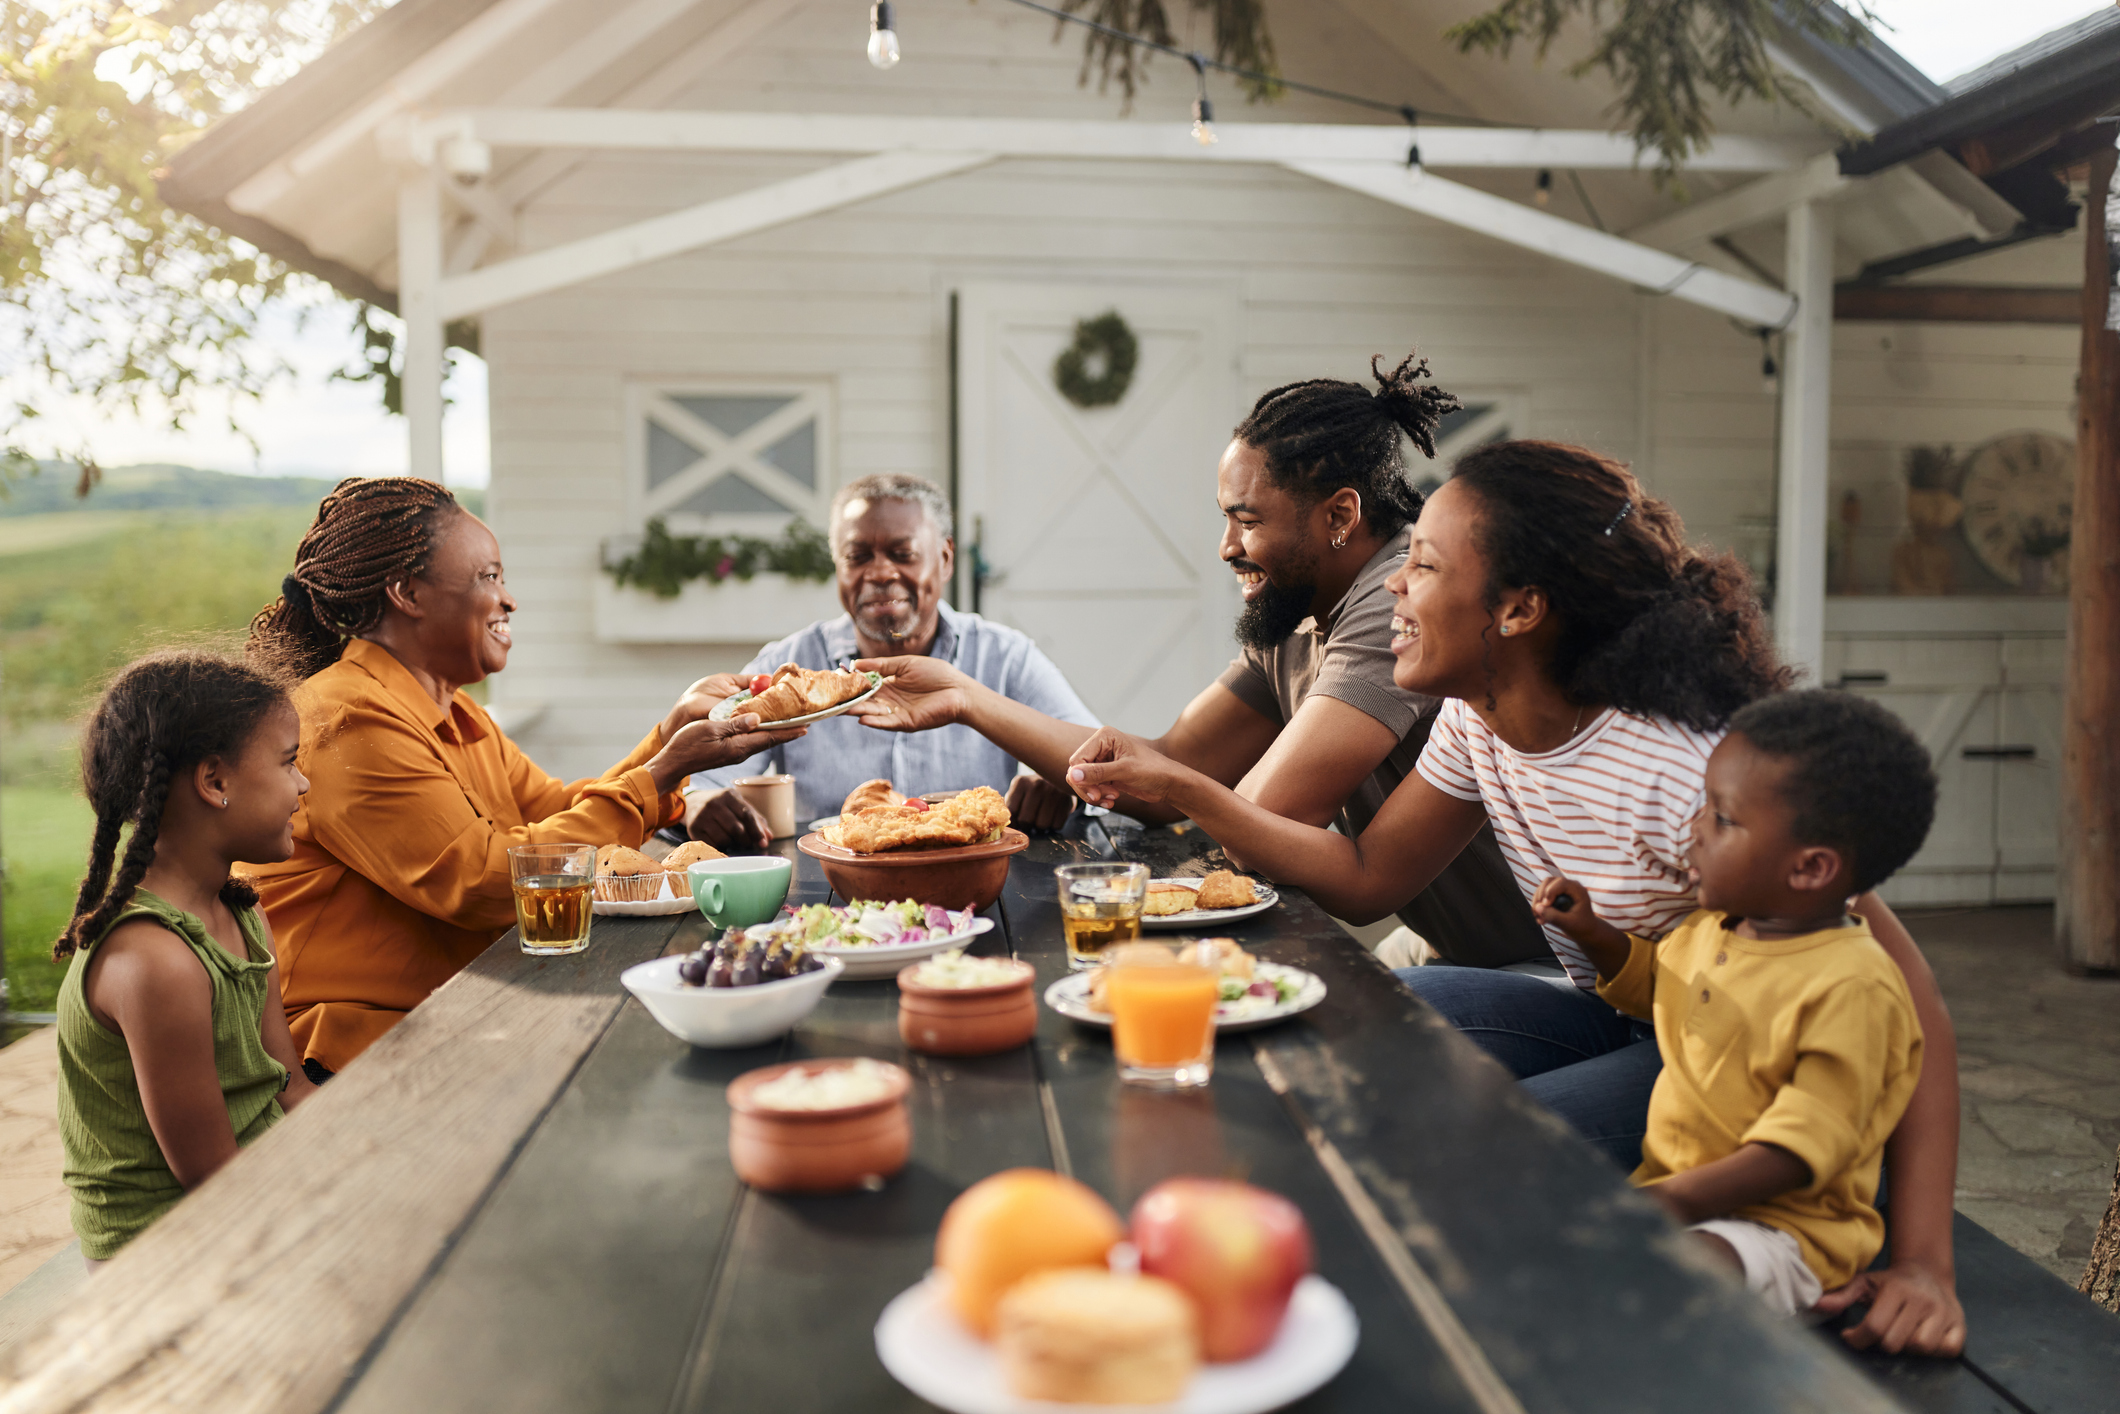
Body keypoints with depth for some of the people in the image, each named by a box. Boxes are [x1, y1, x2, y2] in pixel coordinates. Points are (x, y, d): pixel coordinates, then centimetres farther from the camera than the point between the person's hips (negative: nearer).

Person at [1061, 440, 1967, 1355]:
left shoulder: (1683, 769, -29)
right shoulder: (1477, 723, -6)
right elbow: (1369, 879, 3)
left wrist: (1922, 1261, -32)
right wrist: (1179, 787, -6)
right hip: (1607, 1024, 7)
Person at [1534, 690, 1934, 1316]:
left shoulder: (1854, 989, -20)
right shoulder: (1709, 931, 6)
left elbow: (1798, 1147, -24)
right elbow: (1649, 983, 31)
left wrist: (1675, 1203, -30)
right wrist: (1592, 934, 12)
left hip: (1778, 1223, -8)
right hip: (1663, 1187, 9)